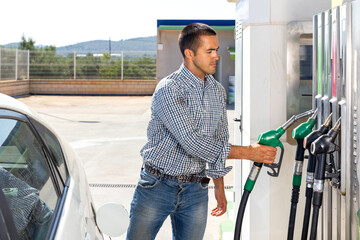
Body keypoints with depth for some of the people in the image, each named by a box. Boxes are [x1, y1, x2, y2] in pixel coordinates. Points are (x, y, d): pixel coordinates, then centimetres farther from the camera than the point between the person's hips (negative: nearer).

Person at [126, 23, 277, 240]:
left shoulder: (218, 91, 8)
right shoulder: (168, 89, -15)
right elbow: (192, 143, -23)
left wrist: (219, 186, 15)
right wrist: (247, 152, -21)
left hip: (196, 190, 5)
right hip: (158, 184, -5)